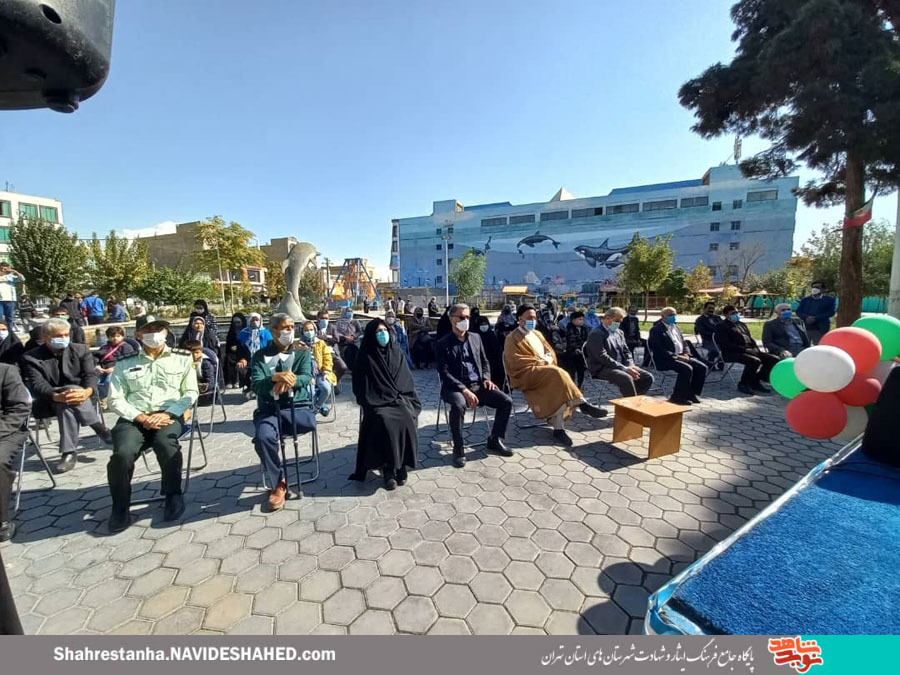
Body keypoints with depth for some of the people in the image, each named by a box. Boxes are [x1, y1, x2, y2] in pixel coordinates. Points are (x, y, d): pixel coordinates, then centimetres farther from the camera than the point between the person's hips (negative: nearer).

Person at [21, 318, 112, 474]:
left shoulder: (81, 350, 7)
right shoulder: (31, 358, 2)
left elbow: (91, 375, -5)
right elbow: (37, 385, -12)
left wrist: (87, 392, -30)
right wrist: (58, 397, -35)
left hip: (81, 395, 1)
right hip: (51, 402, -1)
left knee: (70, 405, -33)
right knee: (68, 403, -34)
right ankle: (99, 427, -28)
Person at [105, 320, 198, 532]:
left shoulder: (183, 358, 10)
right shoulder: (125, 363, 14)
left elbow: (191, 393, 5)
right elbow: (115, 400, 6)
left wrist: (166, 414, -11)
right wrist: (142, 418, -11)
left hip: (168, 416, -1)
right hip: (133, 417, 2)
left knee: (166, 444, -33)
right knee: (122, 454, -27)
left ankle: (173, 495, -8)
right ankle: (120, 507, -1)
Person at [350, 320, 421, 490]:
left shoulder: (396, 352, 10)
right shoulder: (366, 357, 1)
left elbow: (406, 381, 10)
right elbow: (360, 388, -1)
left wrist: (400, 398, -5)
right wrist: (382, 400, -9)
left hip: (399, 398, 3)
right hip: (377, 402, -2)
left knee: (406, 418, -28)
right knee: (384, 421, -32)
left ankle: (401, 466, -12)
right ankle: (388, 469, -17)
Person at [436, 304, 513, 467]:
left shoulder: (475, 337, 12)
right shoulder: (443, 344, -5)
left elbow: (485, 361, 20)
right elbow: (444, 373, -13)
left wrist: (486, 378, -1)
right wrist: (464, 390, -24)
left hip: (477, 385, 5)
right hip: (455, 388, -5)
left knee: (506, 401, -12)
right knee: (458, 405, -38)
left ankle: (495, 440, 9)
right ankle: (459, 448, -15)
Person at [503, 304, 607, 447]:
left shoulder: (537, 334, 22)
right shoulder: (513, 338, -3)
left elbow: (551, 352, 20)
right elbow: (518, 363, -13)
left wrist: (547, 360, -3)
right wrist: (541, 362, -11)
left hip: (545, 373, 7)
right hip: (525, 375, -7)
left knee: (557, 387, -25)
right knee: (557, 373, -31)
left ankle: (558, 428, -26)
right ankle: (582, 404, -24)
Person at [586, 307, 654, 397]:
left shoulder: (619, 332, 16)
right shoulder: (596, 334, -12)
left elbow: (626, 351, 16)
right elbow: (603, 357, -20)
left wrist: (630, 366, -5)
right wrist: (624, 369, -21)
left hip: (621, 367, 8)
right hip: (602, 369, -8)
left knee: (648, 378, -6)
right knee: (627, 379, -32)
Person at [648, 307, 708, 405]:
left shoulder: (676, 327, 20)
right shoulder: (656, 329, -7)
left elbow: (684, 343, 22)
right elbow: (658, 349, -16)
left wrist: (686, 354, 0)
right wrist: (676, 356, -20)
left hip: (681, 356, 8)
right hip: (666, 360, -8)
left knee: (702, 367, -8)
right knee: (687, 369, -29)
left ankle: (692, 393, 4)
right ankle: (677, 397, -16)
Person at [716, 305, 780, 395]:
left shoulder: (742, 324, 26)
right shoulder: (722, 327, -1)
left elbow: (751, 339, 26)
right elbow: (726, 345, -13)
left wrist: (757, 350, 6)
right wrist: (745, 349, -17)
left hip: (751, 351, 9)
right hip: (733, 353, -9)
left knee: (774, 359, -6)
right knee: (755, 361, -34)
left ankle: (756, 382, -1)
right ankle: (743, 384, -14)